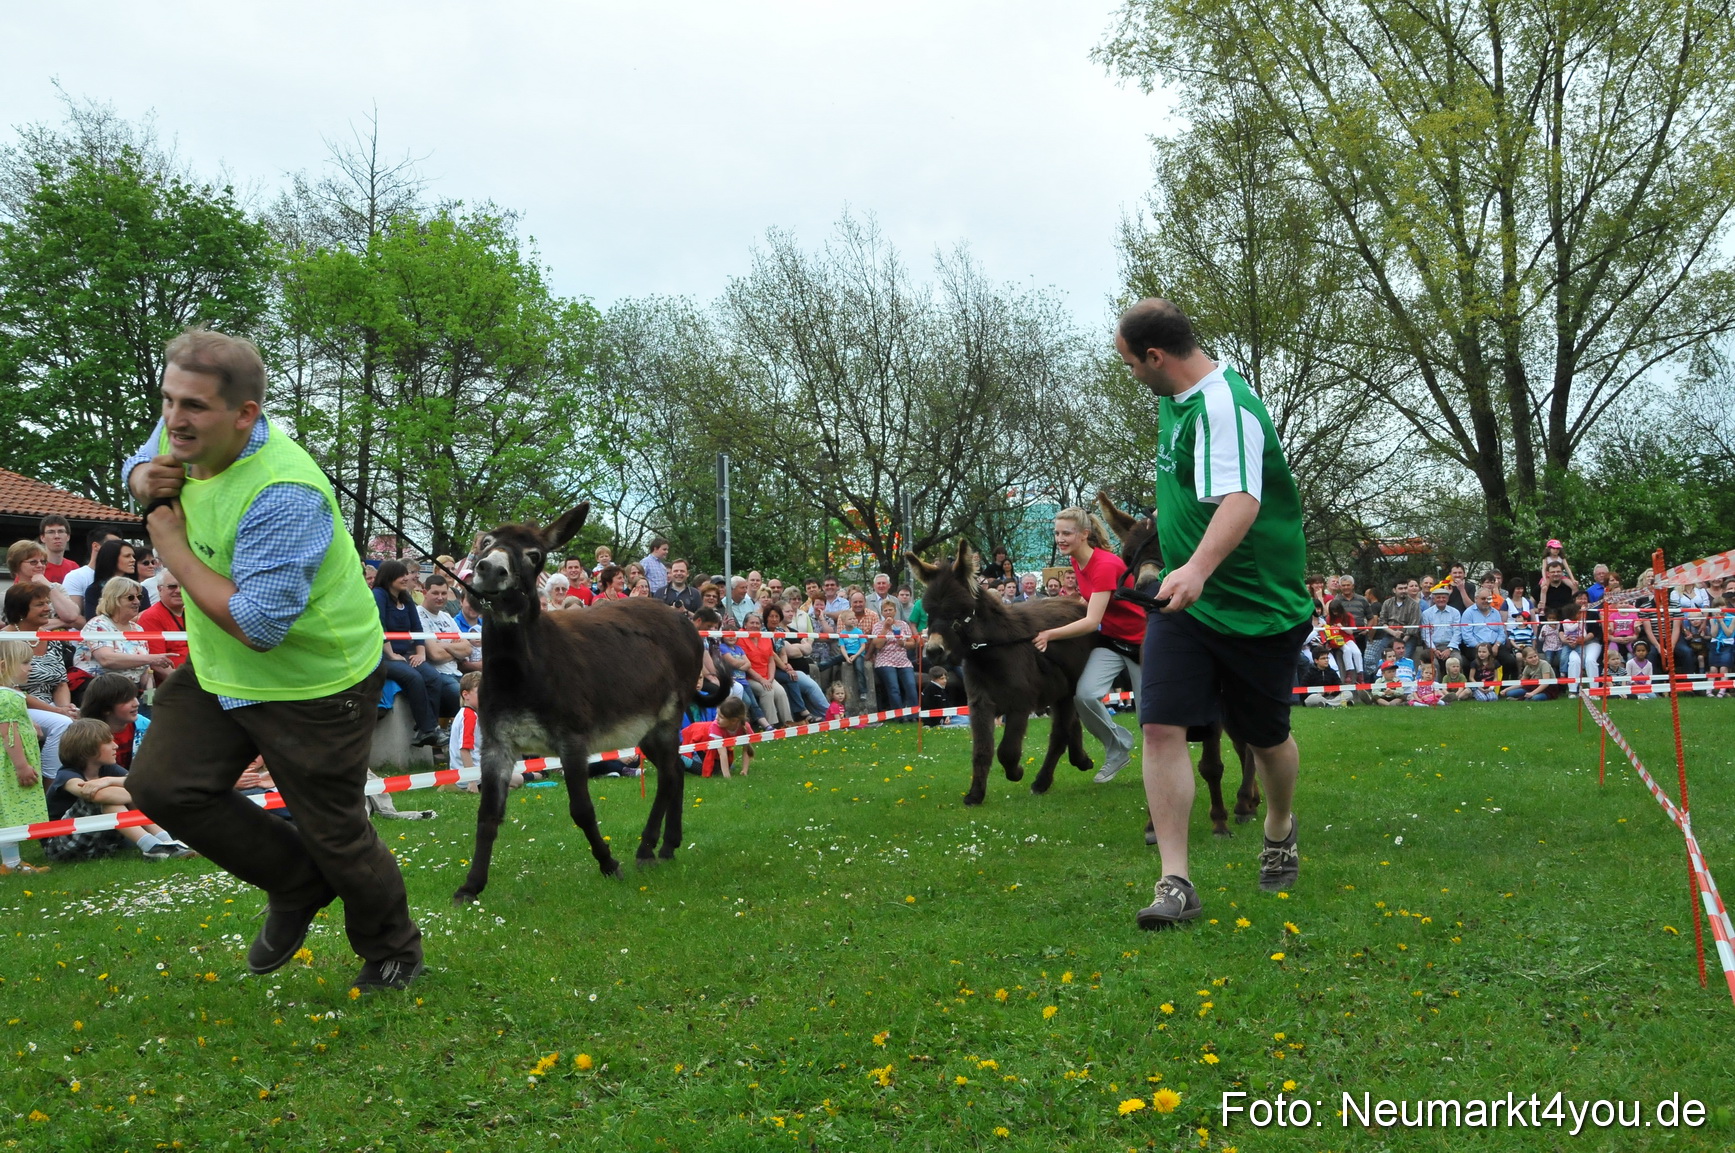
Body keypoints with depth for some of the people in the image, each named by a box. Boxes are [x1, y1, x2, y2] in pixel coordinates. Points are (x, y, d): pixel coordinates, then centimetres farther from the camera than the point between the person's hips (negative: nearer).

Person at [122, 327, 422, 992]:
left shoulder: (283, 496, -33)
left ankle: (393, 951, 33)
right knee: (162, 785, 2)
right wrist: (146, 482, -8)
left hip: (315, 686, -8)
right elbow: (139, 466, 19)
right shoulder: (185, 434, -7)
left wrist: (174, 548, -24)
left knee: (334, 835, 4)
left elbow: (257, 625, -35)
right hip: (218, 669, 8)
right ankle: (297, 886, 23)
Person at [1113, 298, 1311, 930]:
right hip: (1184, 600, 7)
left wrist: (1199, 568, -51)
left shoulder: (1226, 405, -22)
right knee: (1161, 725, -9)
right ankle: (1175, 883, -6)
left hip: (1258, 606, -7)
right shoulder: (1174, 397, 6)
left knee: (1266, 736, 12)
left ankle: (1279, 829, 44)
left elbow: (1242, 500, -37)